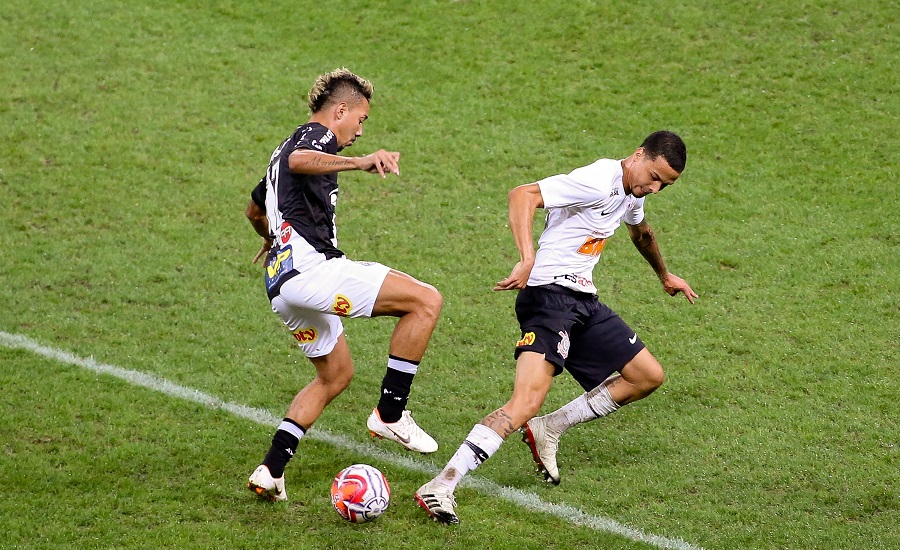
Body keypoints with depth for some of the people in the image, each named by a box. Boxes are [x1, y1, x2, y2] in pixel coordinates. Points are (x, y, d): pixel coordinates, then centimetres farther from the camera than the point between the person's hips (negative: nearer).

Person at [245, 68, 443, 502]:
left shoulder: (285, 147, 29)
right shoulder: (317, 136, -1)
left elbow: (254, 209, 45)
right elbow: (299, 161, -29)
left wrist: (271, 238, 66)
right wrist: (361, 162, -40)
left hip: (282, 285, 10)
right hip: (310, 269, -10)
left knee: (336, 375, 23)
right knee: (426, 300, -12)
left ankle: (271, 470, 14)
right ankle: (390, 414, -10)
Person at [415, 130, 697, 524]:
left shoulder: (632, 192, 14)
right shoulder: (598, 182, -16)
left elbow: (640, 230, 39)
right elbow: (523, 195, -28)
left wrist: (664, 276, 55)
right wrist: (528, 259, -39)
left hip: (583, 300, 10)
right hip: (550, 293, -10)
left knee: (647, 377, 12)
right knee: (528, 401, -26)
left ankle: (548, 431, 17)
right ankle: (440, 488, -30)